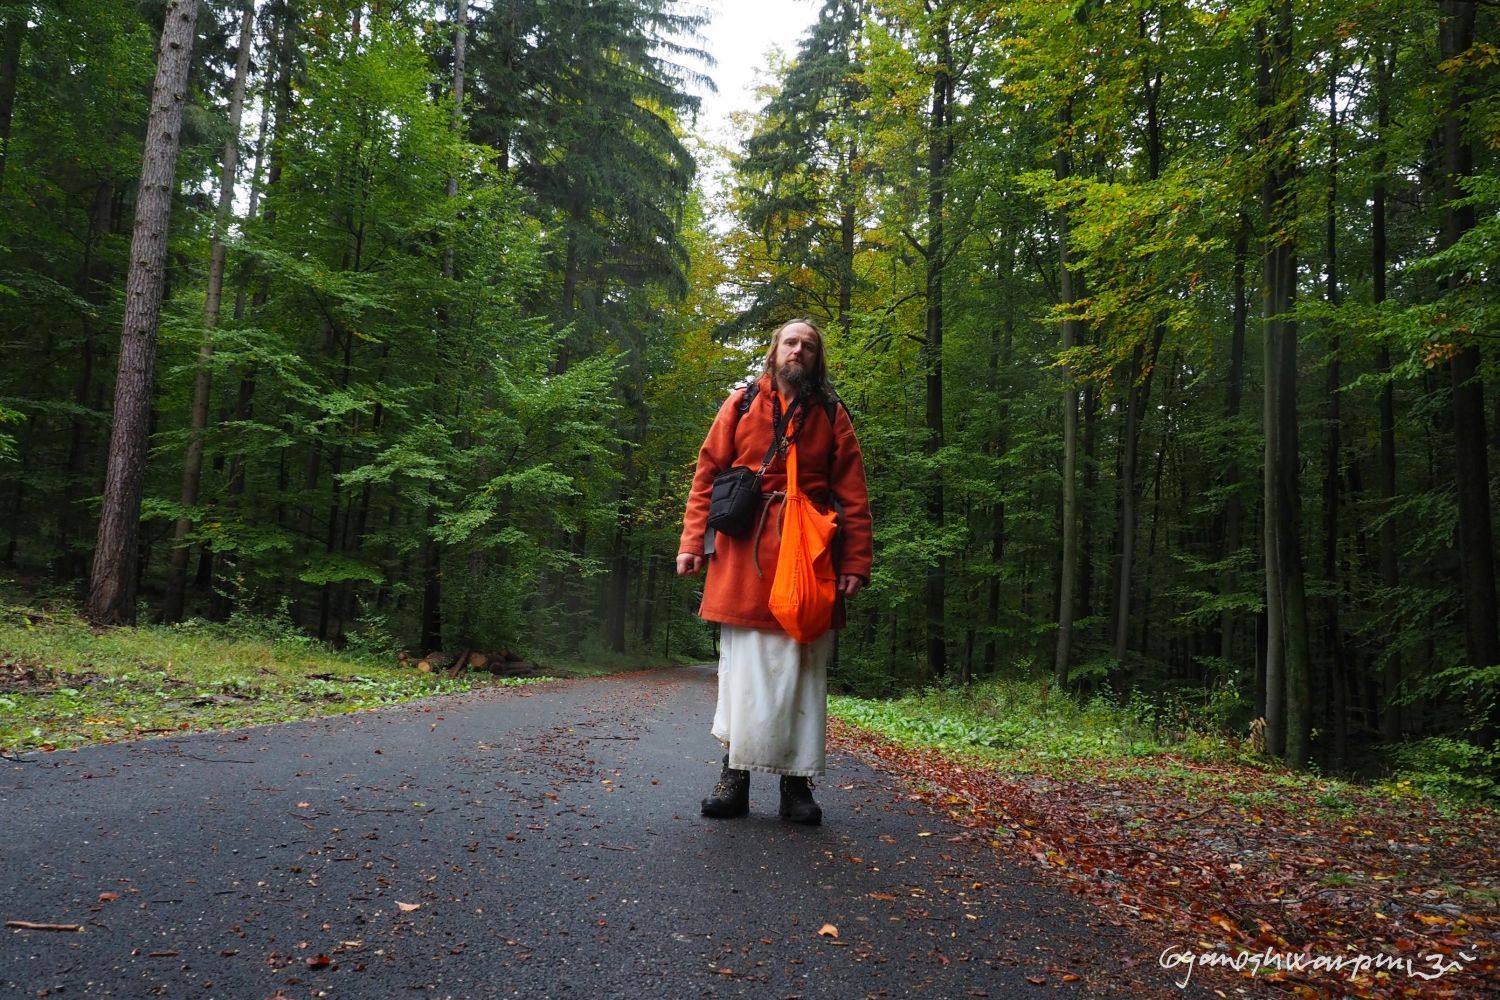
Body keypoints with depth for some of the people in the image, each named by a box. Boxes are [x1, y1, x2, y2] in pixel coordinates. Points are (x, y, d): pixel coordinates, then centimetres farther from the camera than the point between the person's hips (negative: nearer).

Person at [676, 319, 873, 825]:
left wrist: (856, 563, -3)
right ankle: (735, 773, 11)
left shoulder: (832, 415, 13)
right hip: (744, 553, 0)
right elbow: (707, 476, 9)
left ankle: (796, 782, 12)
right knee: (744, 664, 0)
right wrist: (693, 542, -1)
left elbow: (853, 495, 7)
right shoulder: (741, 404, 12)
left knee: (803, 667, 3)